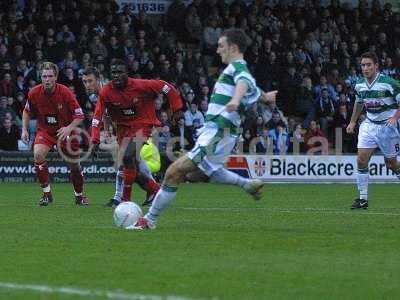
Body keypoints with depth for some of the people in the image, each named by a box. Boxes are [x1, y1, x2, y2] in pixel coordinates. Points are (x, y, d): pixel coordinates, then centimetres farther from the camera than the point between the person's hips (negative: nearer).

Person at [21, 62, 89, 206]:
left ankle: (79, 195, 30)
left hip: (65, 131, -1)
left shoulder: (65, 92, -21)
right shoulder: (34, 93, -14)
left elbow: (79, 116, -14)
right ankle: (46, 193, -14)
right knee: (38, 154, -26)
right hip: (45, 130, 1)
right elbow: (27, 112, 7)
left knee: (74, 164, 4)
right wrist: (24, 130, -3)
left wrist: (69, 128, -30)